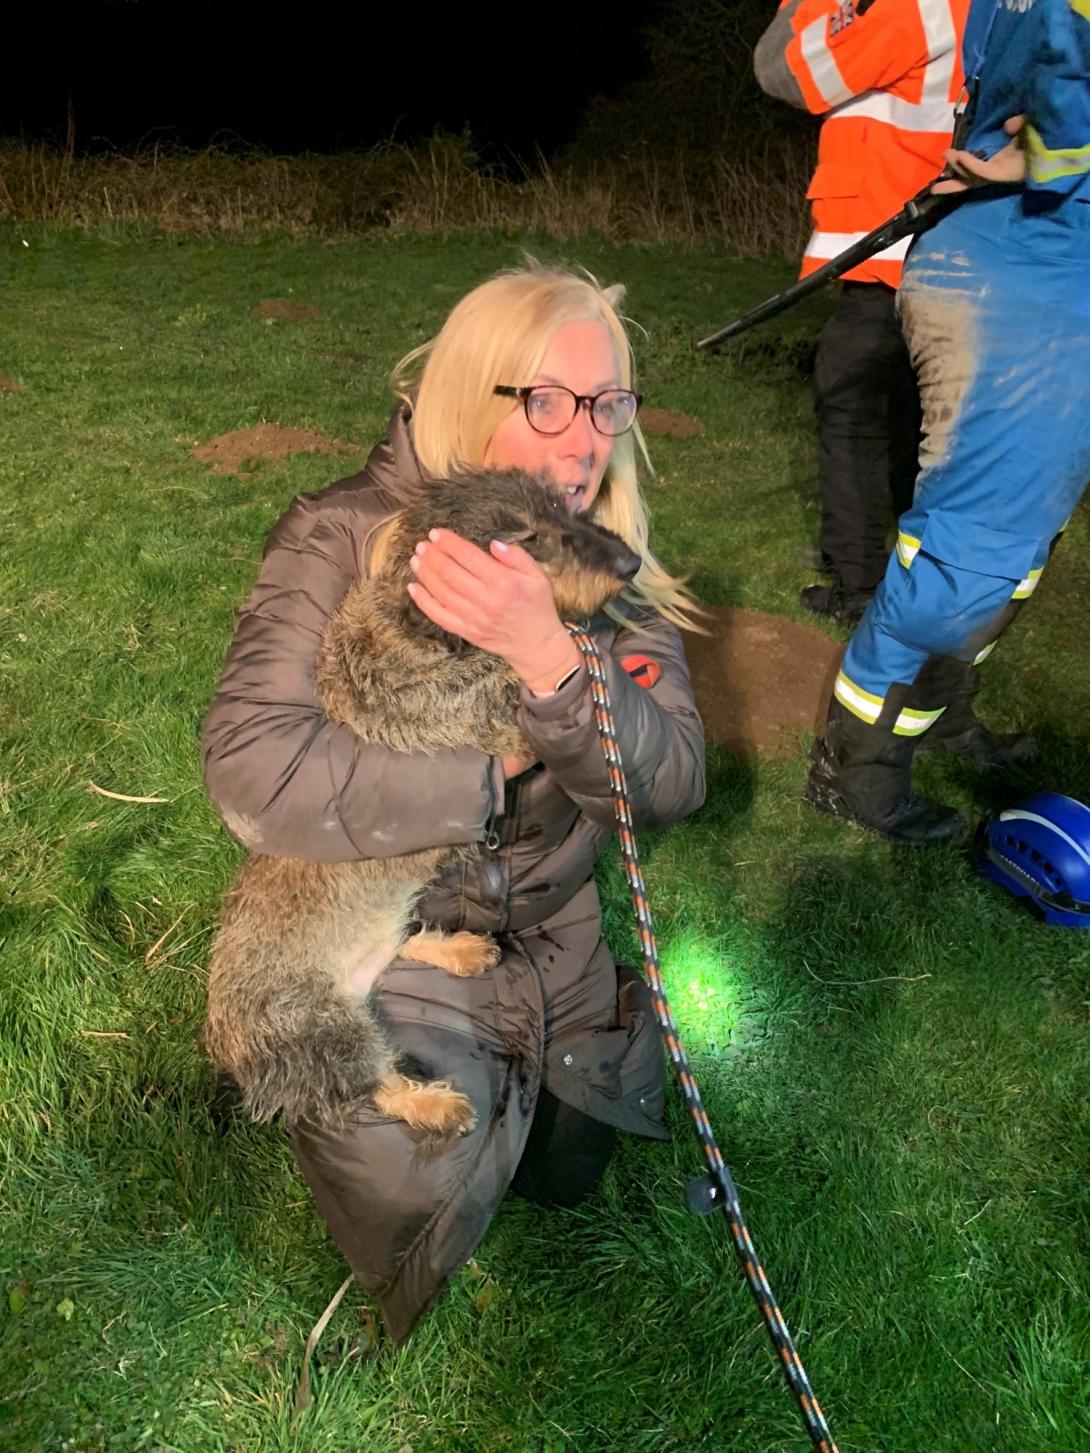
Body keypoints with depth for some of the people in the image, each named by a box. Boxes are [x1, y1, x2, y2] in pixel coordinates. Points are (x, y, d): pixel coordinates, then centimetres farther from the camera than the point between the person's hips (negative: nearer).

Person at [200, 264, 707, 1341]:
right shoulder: (343, 539, -20)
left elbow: (673, 784, -17)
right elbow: (253, 774, -31)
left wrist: (548, 657, -35)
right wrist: (492, 776, -24)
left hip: (547, 934, 5)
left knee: (568, 1171, 15)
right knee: (421, 1184, -26)